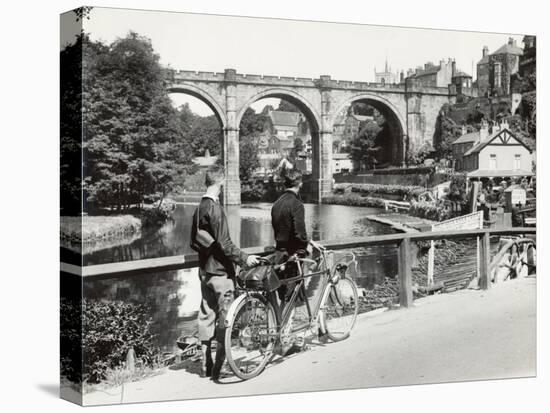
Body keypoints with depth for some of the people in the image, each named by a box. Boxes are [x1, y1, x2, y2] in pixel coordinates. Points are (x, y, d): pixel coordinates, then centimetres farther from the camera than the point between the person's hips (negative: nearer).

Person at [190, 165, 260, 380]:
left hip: (204, 270, 9)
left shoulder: (199, 209, 10)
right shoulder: (215, 209, -18)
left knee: (206, 316, 12)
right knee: (225, 318, -2)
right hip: (220, 270, -9)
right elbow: (224, 243, -22)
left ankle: (206, 366, 19)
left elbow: (193, 243, 17)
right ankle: (218, 368, 1)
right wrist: (244, 258, -15)